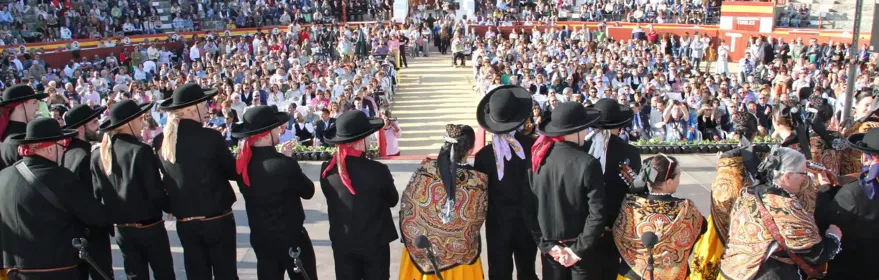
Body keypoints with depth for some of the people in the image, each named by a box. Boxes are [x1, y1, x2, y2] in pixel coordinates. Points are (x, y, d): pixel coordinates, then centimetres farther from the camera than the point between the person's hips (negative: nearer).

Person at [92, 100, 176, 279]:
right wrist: (170, 207, 2)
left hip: (122, 230, 5)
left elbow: (97, 194, 3)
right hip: (149, 227, -5)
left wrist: (114, 215, 18)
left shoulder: (98, 156, -1)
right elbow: (155, 192, -16)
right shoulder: (140, 151, -17)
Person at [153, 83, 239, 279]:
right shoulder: (210, 137, -16)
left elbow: (166, 179, 10)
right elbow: (233, 172, -5)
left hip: (185, 223, 5)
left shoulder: (160, 142, -1)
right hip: (217, 219, -4)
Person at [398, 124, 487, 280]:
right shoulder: (478, 181, -21)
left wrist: (410, 235, 10)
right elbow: (478, 220, -7)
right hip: (458, 253, -1)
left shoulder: (426, 168, -18)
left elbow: (407, 203, -7)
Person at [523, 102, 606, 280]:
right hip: (580, 247, -3)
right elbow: (597, 213, -18)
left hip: (551, 247, 4)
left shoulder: (538, 158, -6)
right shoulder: (587, 163, -16)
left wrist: (546, 244, -2)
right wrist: (579, 249, -10)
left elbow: (528, 207, -4)